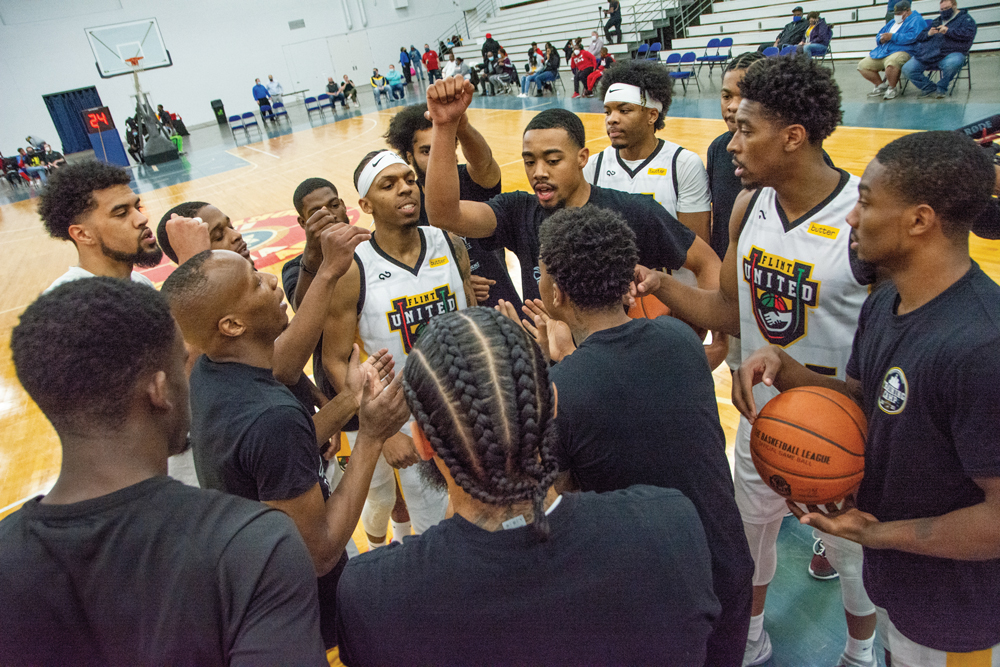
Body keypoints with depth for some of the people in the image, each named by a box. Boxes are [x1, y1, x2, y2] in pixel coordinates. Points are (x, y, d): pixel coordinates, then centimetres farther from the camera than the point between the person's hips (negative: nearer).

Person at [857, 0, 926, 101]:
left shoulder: (916, 20, 2)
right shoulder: (893, 22, 28)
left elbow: (912, 36, -15)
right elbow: (879, 35, 28)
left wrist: (892, 37, -15)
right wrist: (881, 39, 2)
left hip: (901, 52, -9)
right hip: (881, 53, 9)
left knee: (891, 63, -42)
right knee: (862, 65, -3)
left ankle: (891, 89, -18)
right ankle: (881, 86, 9)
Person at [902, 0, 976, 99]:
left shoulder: (965, 19, 13)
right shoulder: (936, 21, 30)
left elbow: (968, 34, -6)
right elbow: (919, 37, 26)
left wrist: (948, 31, -12)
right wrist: (928, 34, 3)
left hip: (950, 53, -5)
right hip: (927, 53, 5)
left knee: (951, 63, -41)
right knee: (907, 69, -16)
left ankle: (941, 89, -13)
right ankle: (929, 88, -5)